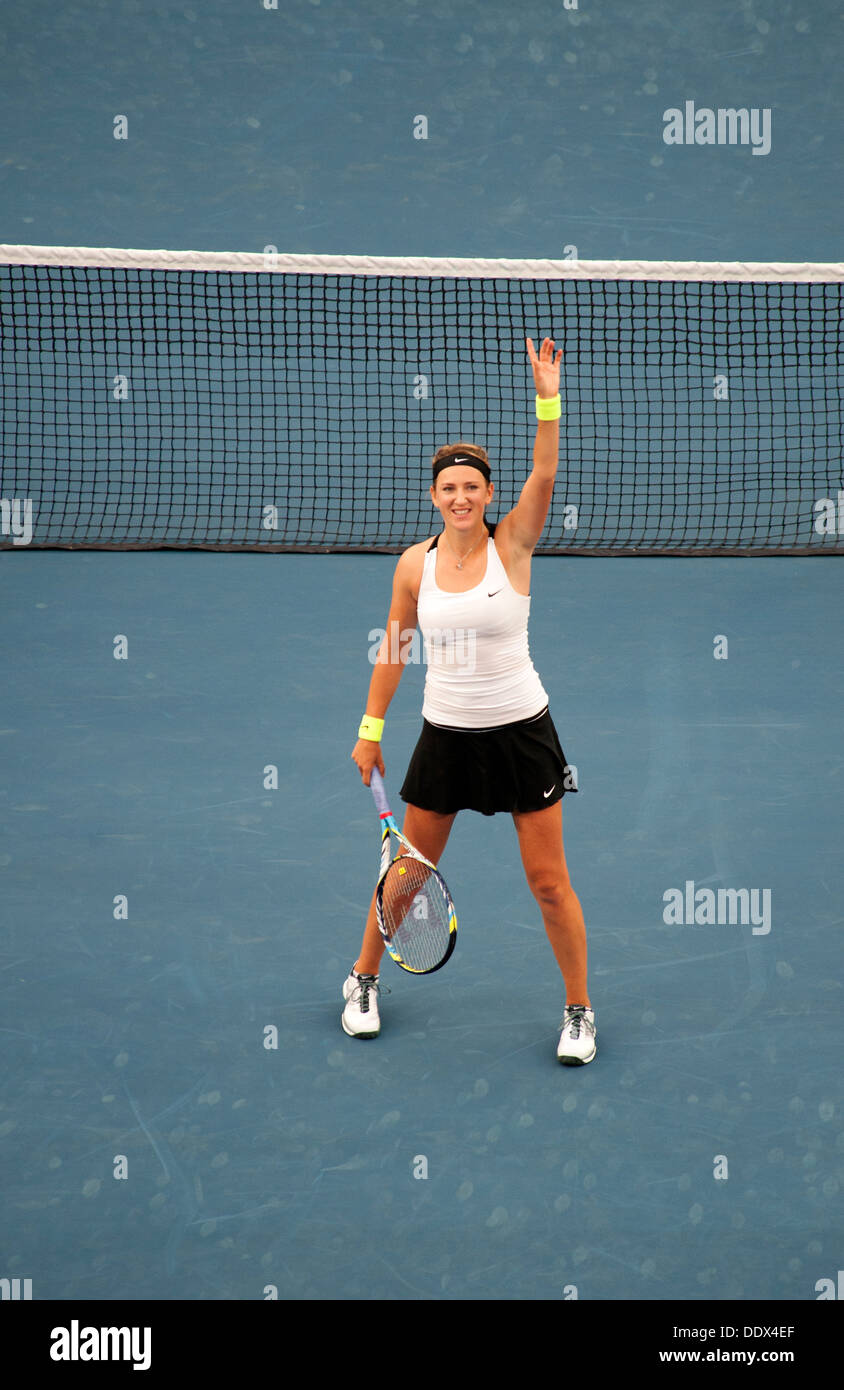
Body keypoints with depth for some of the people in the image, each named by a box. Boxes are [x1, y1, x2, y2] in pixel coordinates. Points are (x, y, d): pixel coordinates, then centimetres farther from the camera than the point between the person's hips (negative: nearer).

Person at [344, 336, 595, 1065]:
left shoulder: (512, 544, -7)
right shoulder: (415, 563, -1)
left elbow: (544, 476, -22)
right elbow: (393, 649, 8)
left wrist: (548, 399, -33)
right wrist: (370, 731, 8)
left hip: (522, 731, -2)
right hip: (445, 733, 2)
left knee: (549, 882, 0)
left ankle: (579, 1010, 16)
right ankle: (364, 981, 34)